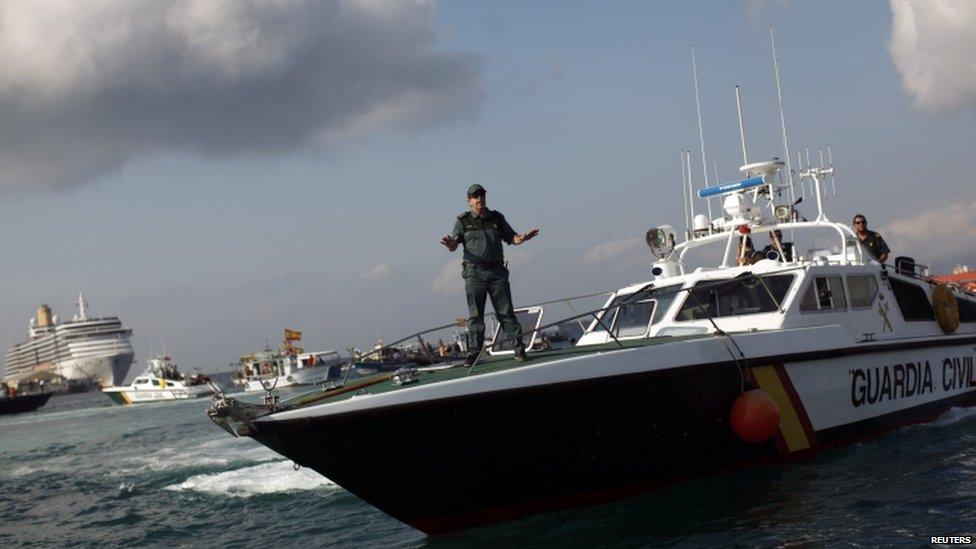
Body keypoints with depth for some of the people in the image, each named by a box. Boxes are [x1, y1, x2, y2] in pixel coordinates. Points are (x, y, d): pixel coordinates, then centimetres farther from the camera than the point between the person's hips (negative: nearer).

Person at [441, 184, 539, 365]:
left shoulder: (497, 218, 12)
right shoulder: (463, 221, 5)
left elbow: (511, 238, 13)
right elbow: (453, 245, -5)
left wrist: (522, 238, -10)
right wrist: (450, 244, -30)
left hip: (497, 271, 1)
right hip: (474, 272, -1)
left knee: (505, 312, 1)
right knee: (475, 315, -1)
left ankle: (519, 348, 6)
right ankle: (473, 353, 1)